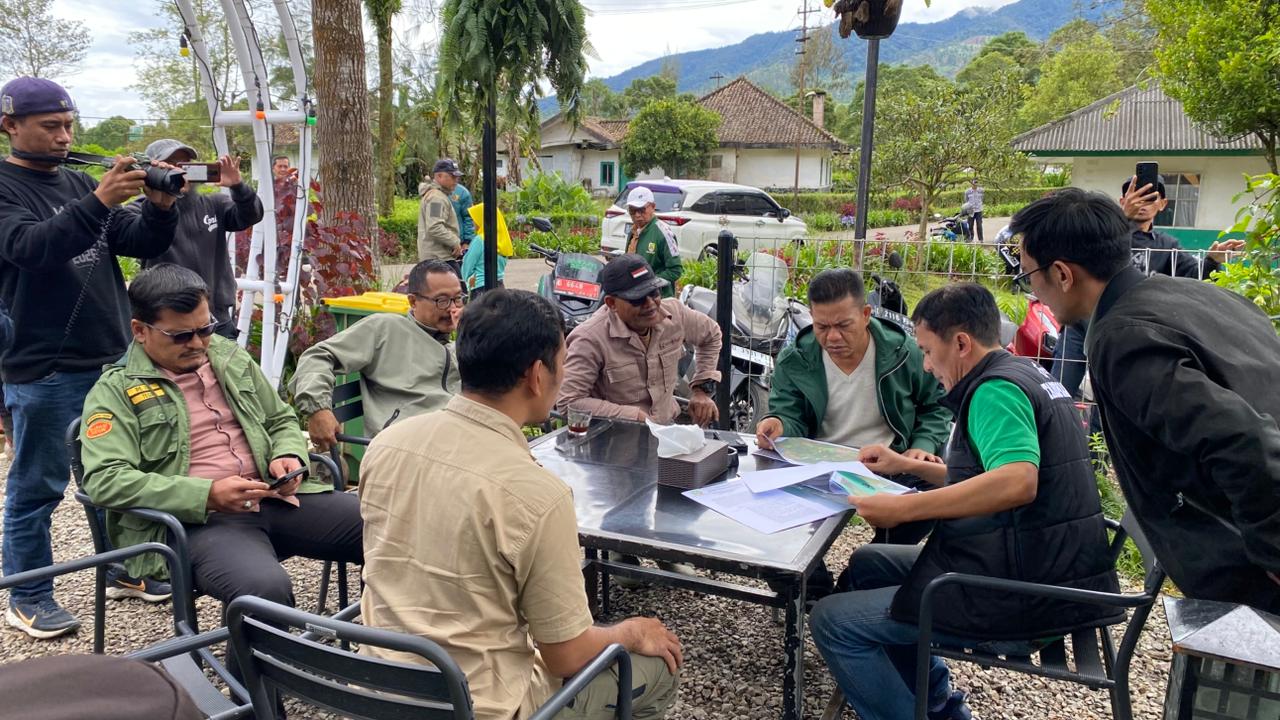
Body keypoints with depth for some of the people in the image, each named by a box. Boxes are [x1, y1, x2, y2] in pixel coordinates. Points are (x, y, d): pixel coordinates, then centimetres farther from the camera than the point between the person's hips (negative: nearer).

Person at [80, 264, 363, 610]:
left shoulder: (232, 359, 18)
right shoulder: (116, 391, 1)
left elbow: (282, 420, 27)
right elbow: (104, 480, -11)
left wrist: (288, 456, 2)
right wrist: (208, 495, -20)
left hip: (278, 500, 6)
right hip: (195, 520, -5)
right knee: (266, 588, -38)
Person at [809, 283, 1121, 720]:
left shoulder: (996, 389, -17)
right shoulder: (1027, 374, 14)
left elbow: (1017, 482, -34)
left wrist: (903, 509, -28)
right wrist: (909, 466, 20)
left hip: (1023, 599, -11)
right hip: (1046, 572, 11)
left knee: (833, 621, -9)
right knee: (868, 563, 21)